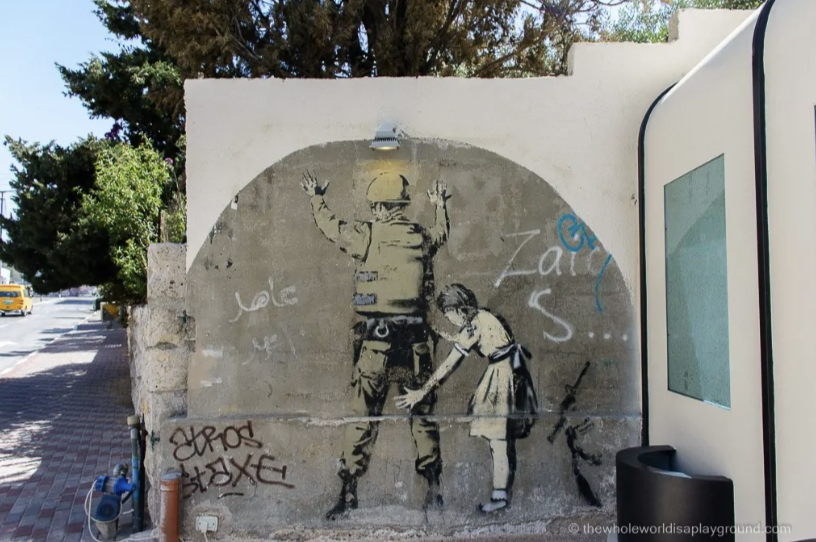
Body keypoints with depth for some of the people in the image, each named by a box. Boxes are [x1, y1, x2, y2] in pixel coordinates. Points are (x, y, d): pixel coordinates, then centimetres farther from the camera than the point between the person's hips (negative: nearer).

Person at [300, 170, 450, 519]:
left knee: (362, 415, 5)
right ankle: (433, 488, 18)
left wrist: (316, 198, 32)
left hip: (376, 339, -3)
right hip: (415, 338, 3)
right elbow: (442, 234, 28)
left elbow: (329, 226, 12)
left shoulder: (366, 235, -5)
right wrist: (440, 205, 49)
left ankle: (349, 491, 9)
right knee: (423, 413, 13)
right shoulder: (422, 237, 4)